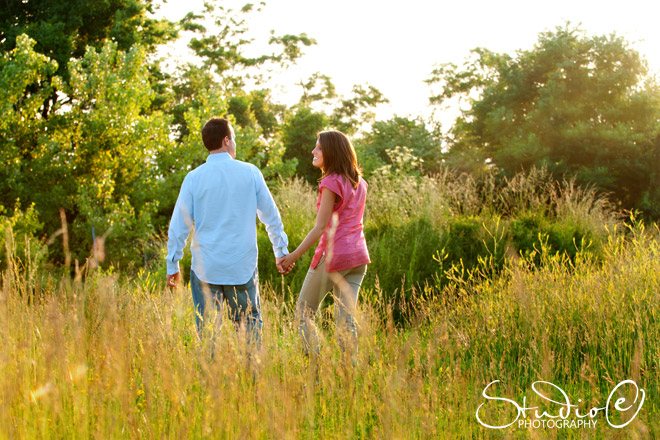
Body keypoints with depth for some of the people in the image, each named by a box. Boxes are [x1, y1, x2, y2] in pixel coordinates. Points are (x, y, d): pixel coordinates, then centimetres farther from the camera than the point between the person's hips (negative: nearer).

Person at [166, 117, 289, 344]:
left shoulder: (194, 178, -2)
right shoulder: (250, 173, 0)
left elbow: (179, 224, 0)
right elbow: (271, 216, 7)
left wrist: (173, 265, 8)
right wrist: (281, 251, 19)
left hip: (206, 268, 0)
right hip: (243, 266, 0)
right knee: (249, 324, 11)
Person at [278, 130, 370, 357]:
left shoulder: (331, 183, -13)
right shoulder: (359, 183, 10)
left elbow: (320, 228, -16)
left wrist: (293, 256, -14)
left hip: (332, 255, -7)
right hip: (358, 256, 7)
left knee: (304, 313, 7)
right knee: (346, 319, 9)